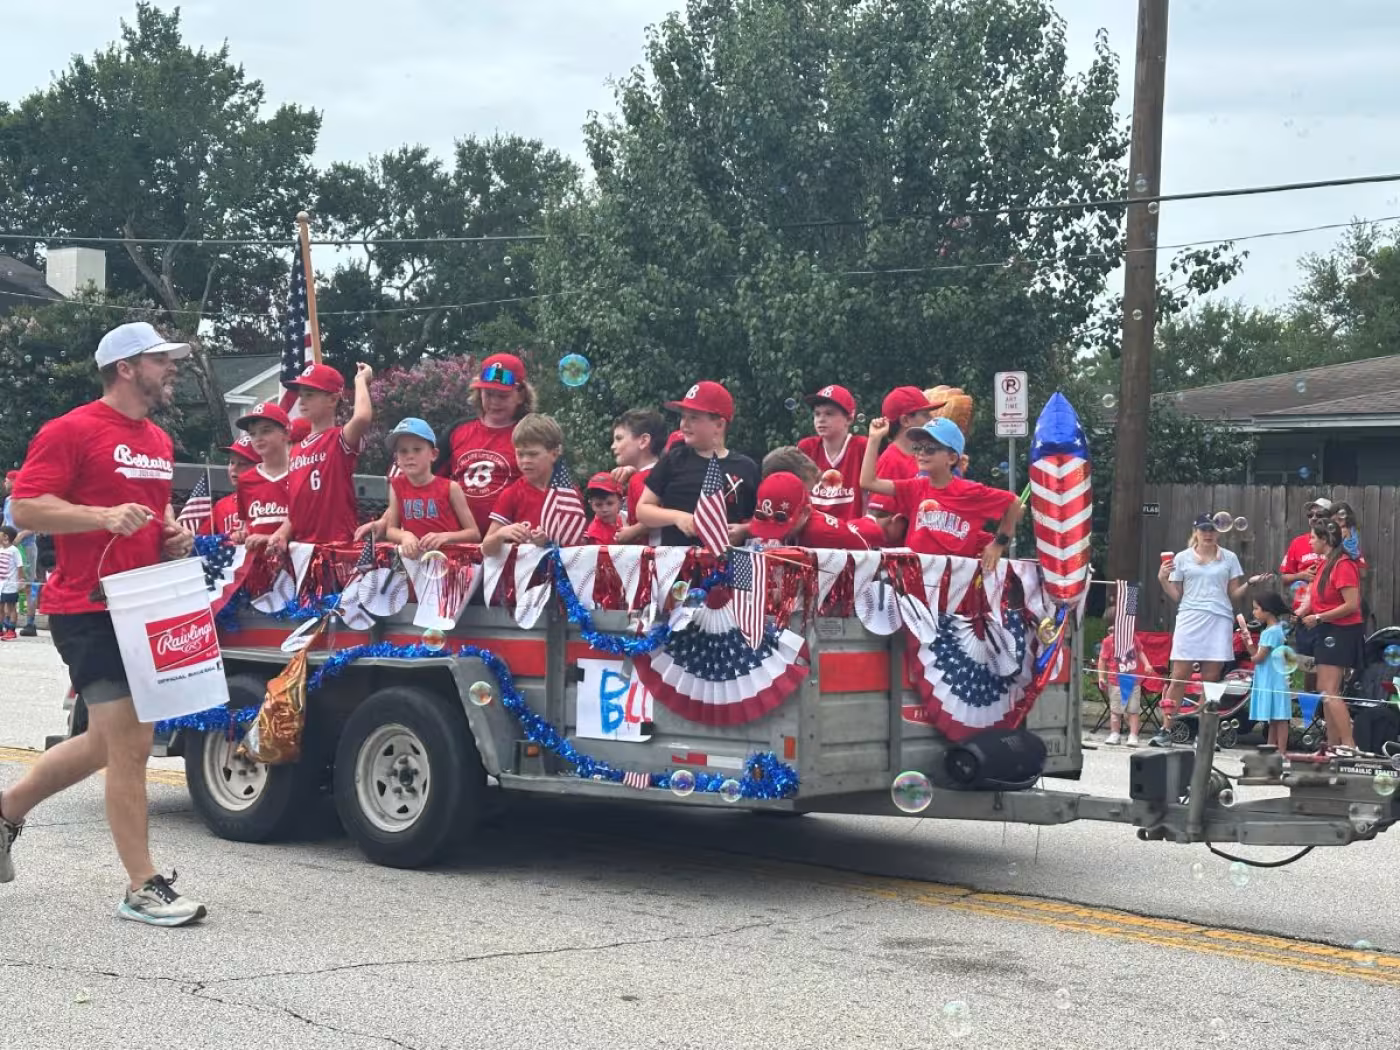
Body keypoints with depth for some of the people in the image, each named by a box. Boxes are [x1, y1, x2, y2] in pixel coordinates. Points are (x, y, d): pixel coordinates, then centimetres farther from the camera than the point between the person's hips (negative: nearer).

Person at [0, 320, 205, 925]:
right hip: (88, 609, -9)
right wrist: (104, 517, -26)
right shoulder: (72, 431, -10)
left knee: (109, 744, 17)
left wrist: (173, 536, 9)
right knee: (128, 745, -10)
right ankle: (143, 888, -3)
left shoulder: (160, 442, 15)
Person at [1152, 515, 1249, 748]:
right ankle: (1165, 730, -2)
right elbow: (1175, 596, 10)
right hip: (1190, 619, -1)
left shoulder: (1229, 558, 12)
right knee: (1179, 677, -5)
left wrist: (1250, 584, -4)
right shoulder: (1182, 558, 10)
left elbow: (1234, 594, 13)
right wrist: (1163, 580, -6)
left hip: (1219, 621, 1)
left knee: (1211, 681, 1)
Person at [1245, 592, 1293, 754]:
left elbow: (1259, 657, -18)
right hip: (1268, 681, 10)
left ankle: (1281, 752, -10)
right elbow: (1255, 653, 13)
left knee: (1279, 718, -9)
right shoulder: (1269, 630, 16)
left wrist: (1252, 657, 3)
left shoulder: (1271, 632, -15)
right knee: (1273, 719, 15)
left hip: (1274, 681, -10)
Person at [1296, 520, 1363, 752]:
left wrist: (1318, 618, -19)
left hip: (1341, 631, -10)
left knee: (1330, 692, -14)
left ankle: (1349, 745, -14)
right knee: (1324, 691, 11)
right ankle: (1333, 745, 17)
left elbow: (1352, 605, -22)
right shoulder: (1324, 563, 10)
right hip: (1326, 631, 10)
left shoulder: (1344, 565, -17)